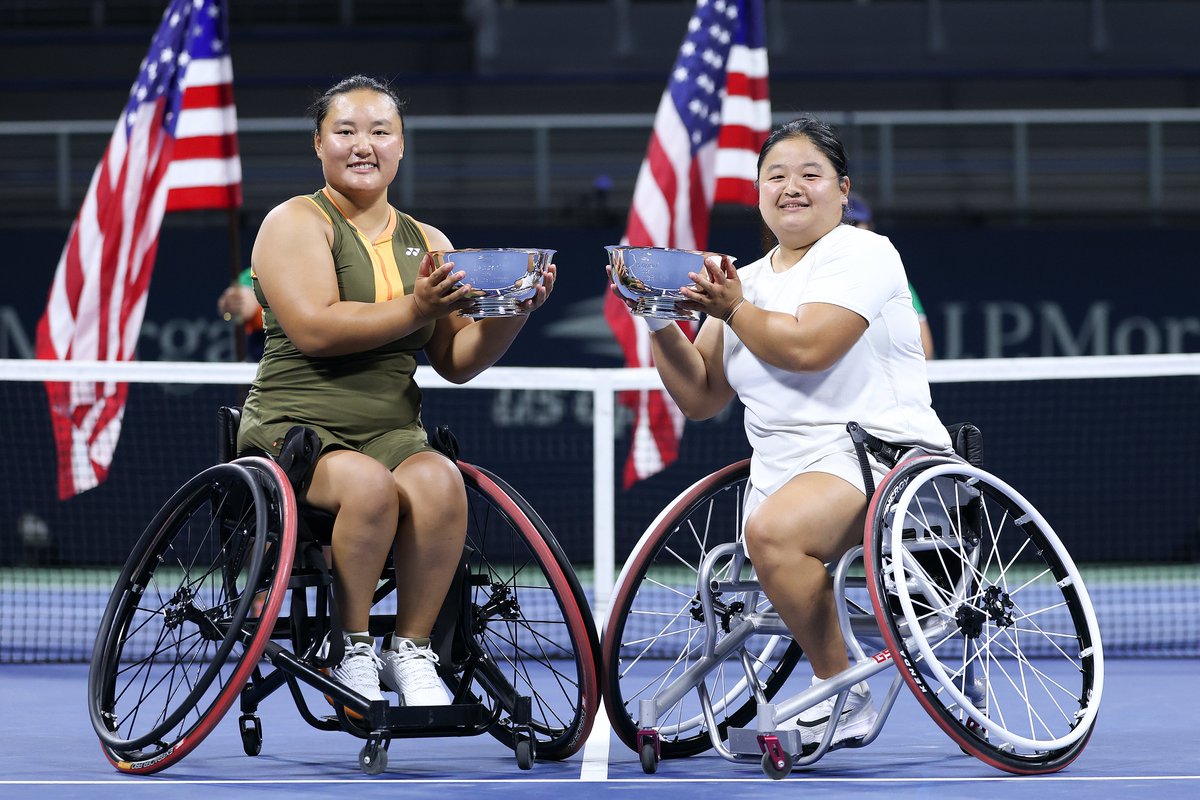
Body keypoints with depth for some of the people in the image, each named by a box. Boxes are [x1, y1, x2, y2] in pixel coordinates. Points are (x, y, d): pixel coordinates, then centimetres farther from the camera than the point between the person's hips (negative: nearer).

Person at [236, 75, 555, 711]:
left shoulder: (427, 244, 17)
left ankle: (410, 647, -17)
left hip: (394, 435, 4)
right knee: (369, 485, -36)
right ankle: (351, 649, -18)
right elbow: (313, 329, -16)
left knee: (438, 481, -30)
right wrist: (415, 309, -22)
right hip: (297, 428, -4)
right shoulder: (297, 223, 1)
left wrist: (513, 311, -4)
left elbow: (457, 362, 13)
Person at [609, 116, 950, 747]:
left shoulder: (861, 253, -3)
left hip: (880, 451, -8)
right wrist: (659, 321, 2)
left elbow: (807, 347, -19)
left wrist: (733, 309, -6)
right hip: (782, 471, 8)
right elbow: (699, 397, 15)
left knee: (774, 529, -33)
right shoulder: (746, 281, 19)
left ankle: (842, 695, -21)